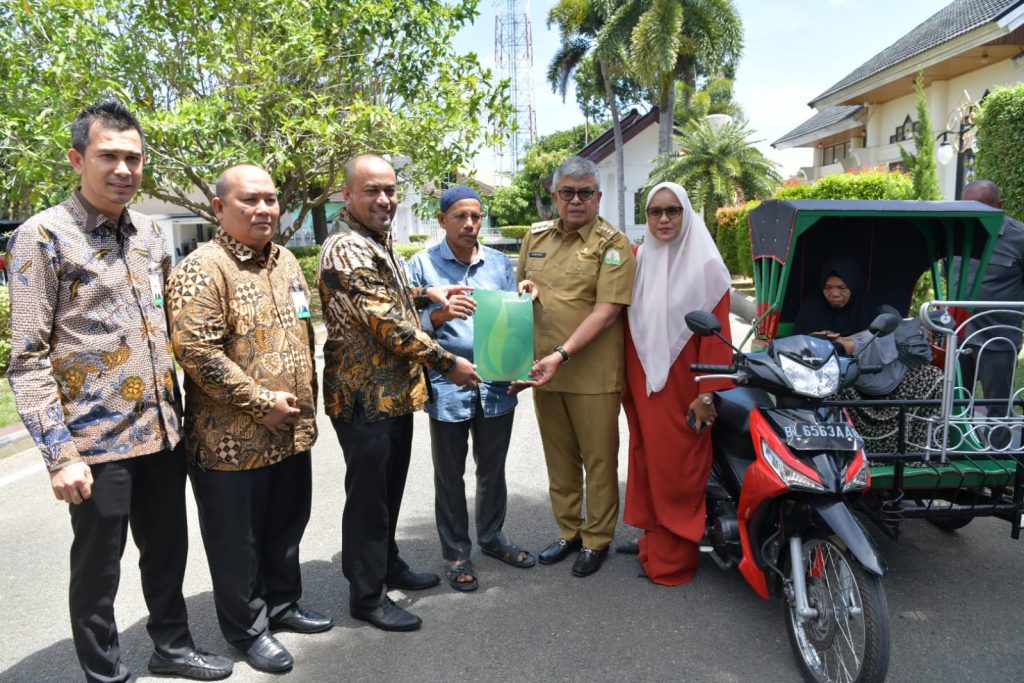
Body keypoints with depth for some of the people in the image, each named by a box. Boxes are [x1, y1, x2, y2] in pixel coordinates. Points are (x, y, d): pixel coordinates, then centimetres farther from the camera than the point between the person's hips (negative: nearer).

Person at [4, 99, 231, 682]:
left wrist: (179, 409, 14)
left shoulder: (151, 233, 9)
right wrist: (61, 453, -16)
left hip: (163, 431, 6)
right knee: (98, 568, 10)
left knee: (168, 551, 19)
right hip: (97, 441, -5)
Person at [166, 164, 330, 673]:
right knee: (238, 539, 9)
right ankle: (247, 629, 27)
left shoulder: (285, 262, 10)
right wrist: (262, 402, -20)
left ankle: (282, 604, 39)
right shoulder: (202, 269, -15)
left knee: (286, 527, 20)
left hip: (291, 432, 7)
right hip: (232, 439, -7)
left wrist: (305, 401, 14)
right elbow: (195, 349, -22)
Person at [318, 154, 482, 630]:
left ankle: (389, 565, 39)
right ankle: (366, 595, 18)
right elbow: (388, 323, -24)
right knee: (367, 497, 4)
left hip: (396, 392, 10)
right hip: (366, 398, -10)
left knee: (390, 488, 22)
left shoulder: (379, 242, 11)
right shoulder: (347, 250, -20)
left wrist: (428, 294, 8)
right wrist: (448, 363, -17)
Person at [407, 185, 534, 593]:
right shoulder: (422, 264, -2)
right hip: (448, 384, -3)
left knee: (493, 469, 17)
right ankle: (455, 553, 23)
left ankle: (492, 537, 36)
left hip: (497, 382, 4)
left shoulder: (500, 262, 9)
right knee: (450, 475, 8)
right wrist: (440, 315, -23)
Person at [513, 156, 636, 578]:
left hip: (593, 375, -5)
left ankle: (597, 539, 23)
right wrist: (525, 289, -1)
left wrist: (562, 355, -24)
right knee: (559, 458, 16)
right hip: (543, 369, 6)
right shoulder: (536, 238, 12)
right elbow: (520, 288, 24)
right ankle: (569, 531, 32)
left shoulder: (612, 244, -7)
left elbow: (606, 311, -16)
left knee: (598, 459, 6)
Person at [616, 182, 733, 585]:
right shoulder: (638, 260, 8)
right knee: (647, 462, 13)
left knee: (678, 470, 1)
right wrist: (625, 381, 3)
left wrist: (708, 393, -16)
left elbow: (716, 332, -11)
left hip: (682, 387, -5)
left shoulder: (704, 266, -8)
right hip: (643, 385, 5)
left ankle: (675, 557, 13)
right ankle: (653, 540, 27)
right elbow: (629, 325, 9)